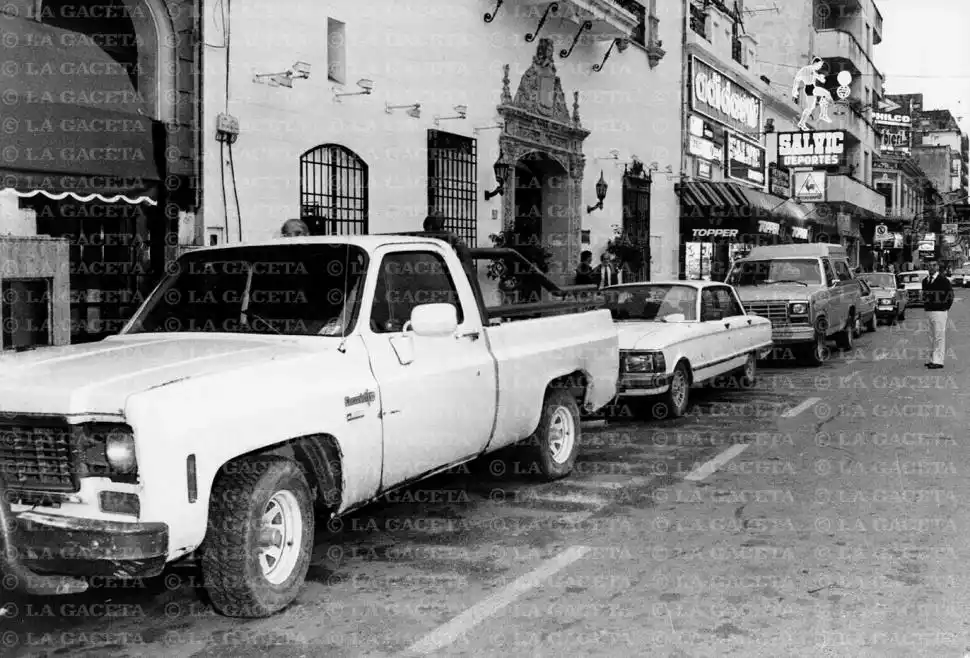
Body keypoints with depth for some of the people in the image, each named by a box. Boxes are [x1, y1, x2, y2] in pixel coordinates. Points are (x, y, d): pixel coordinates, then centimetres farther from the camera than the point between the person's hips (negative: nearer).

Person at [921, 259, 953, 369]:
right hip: (928, 312, 7)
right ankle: (933, 359, 21)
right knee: (932, 337, 13)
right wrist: (925, 306, 13)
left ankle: (938, 361, -7)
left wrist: (945, 307, -7)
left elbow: (950, 295, -7)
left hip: (939, 312, -7)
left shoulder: (943, 280, -8)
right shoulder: (925, 281, 12)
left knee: (939, 337, -7)